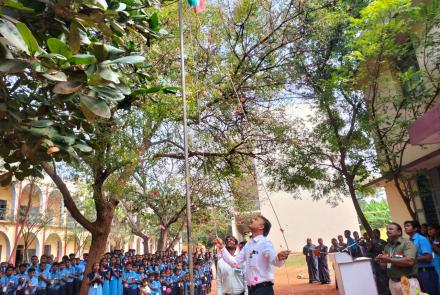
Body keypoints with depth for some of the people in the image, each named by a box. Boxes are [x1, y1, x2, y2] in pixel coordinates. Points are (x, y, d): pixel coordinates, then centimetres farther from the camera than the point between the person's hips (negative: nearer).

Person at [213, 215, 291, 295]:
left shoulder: (265, 242, -13)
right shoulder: (248, 245, 9)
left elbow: (274, 260, -30)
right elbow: (234, 262, 12)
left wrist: (279, 258, -53)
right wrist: (221, 247, 7)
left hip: (263, 288, -7)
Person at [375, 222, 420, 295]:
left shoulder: (407, 243, -8)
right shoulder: (387, 247, 11)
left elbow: (409, 261, -22)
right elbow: (384, 266, 14)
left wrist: (389, 260, -19)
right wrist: (382, 261, -9)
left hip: (407, 281, -6)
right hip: (392, 282, 6)